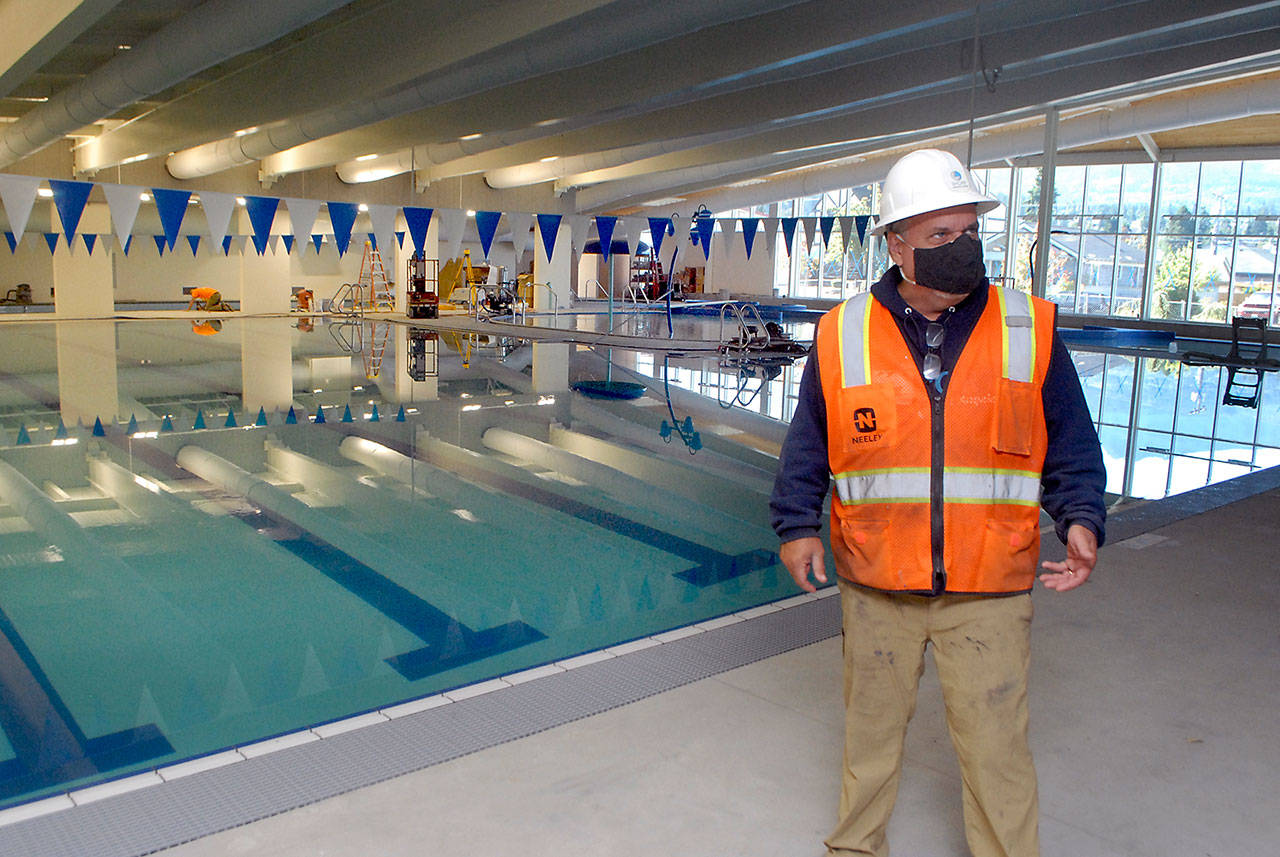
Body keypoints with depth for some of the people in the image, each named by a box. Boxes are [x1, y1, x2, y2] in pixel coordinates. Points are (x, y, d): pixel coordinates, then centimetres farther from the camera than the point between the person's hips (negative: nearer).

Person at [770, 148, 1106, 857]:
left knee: (996, 749, 5)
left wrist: (1080, 520, -7)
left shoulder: (1030, 331, 0)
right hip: (874, 586, 1)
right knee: (869, 734, 17)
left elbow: (1071, 444, 6)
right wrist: (796, 527, -5)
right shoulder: (842, 338, -2)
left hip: (988, 591, 0)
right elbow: (806, 450, 5)